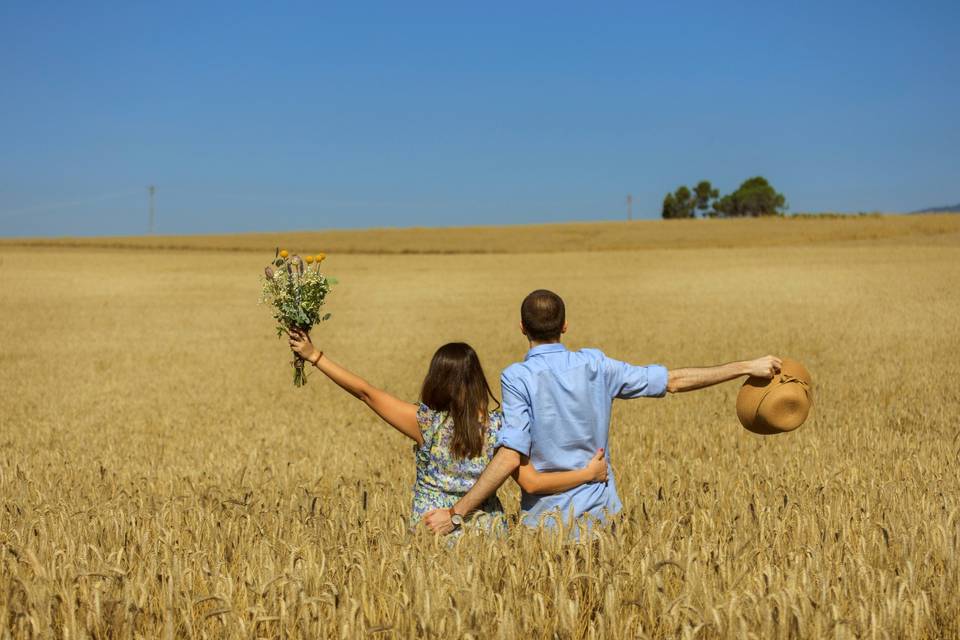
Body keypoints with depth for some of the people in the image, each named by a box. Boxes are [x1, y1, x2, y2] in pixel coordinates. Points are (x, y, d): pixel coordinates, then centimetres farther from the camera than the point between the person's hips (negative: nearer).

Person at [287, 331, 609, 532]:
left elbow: (366, 392, -8)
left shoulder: (427, 423, -12)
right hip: (485, 531, 2)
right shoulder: (498, 426, -9)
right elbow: (532, 483, -14)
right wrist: (588, 473, -5)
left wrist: (314, 356, -2)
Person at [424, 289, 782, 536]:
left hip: (547, 519, -4)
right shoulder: (595, 365, 1)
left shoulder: (517, 377, -12)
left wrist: (456, 514, -21)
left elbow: (511, 457, -22)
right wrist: (746, 368, 14)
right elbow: (673, 380, 6)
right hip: (599, 512, 4)